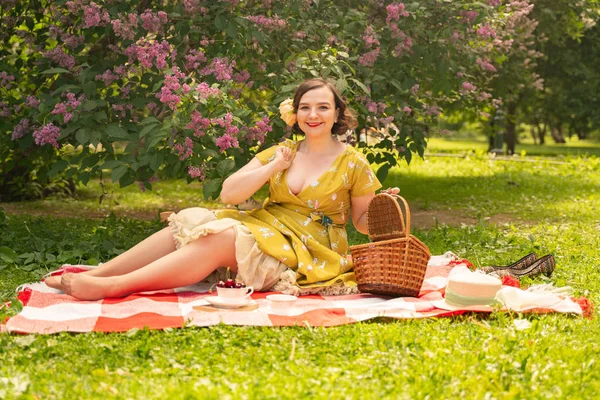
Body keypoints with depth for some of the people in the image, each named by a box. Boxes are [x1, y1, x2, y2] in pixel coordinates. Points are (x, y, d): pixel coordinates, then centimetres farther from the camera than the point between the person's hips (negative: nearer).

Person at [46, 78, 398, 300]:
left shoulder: (352, 162, 2)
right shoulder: (282, 152, 12)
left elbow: (363, 219, 7)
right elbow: (228, 193, 4)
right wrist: (272, 168, -6)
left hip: (310, 250, -6)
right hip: (266, 227, 6)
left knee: (220, 239, -30)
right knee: (190, 223, -17)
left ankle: (112, 286, -42)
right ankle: (96, 274, -23)